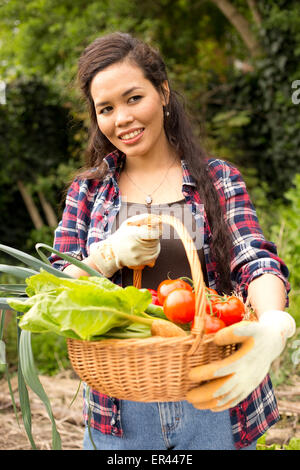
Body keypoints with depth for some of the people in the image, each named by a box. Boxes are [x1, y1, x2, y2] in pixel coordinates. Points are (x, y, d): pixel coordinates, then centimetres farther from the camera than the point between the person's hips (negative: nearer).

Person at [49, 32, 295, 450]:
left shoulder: (218, 179, 0)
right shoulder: (87, 190, 5)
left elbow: (258, 263, -13)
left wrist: (274, 326, -36)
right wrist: (111, 255, -19)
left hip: (216, 400, -1)